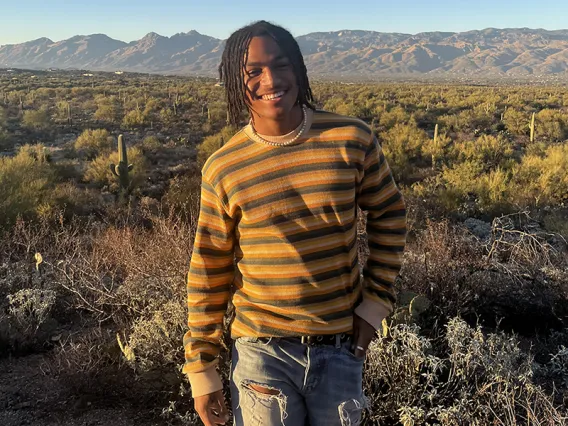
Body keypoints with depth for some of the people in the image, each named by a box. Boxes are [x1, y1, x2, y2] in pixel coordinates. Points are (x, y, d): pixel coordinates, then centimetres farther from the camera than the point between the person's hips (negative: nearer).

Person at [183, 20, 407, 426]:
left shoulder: (352, 140, -8)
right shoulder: (223, 169, -9)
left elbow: (389, 215, 6)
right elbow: (209, 271, -2)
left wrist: (377, 300, -1)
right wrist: (201, 367, 1)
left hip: (341, 349, 2)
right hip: (263, 351, -1)